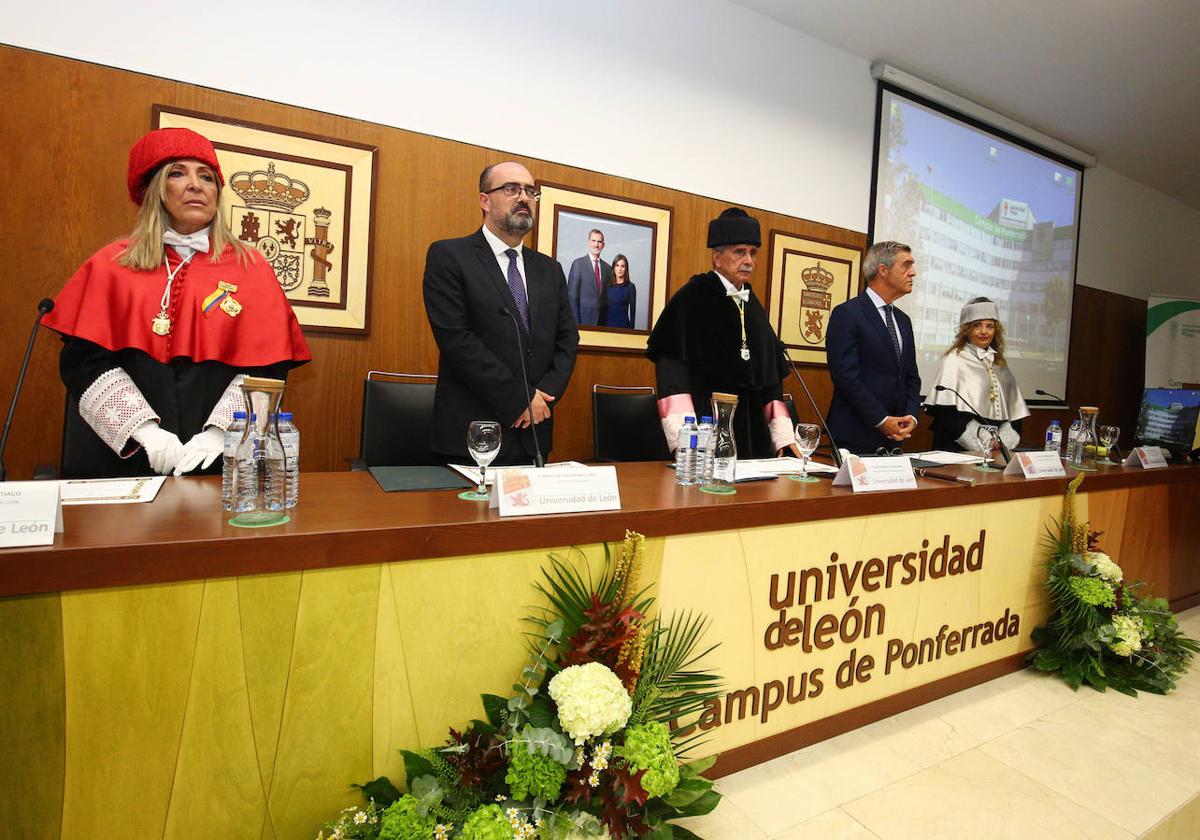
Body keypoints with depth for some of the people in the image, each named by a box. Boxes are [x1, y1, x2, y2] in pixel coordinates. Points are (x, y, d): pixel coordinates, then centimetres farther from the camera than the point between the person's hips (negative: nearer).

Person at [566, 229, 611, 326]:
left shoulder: (607, 267, 11)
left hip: (602, 318, 4)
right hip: (584, 318, -4)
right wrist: (576, 322, -13)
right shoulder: (578, 263, -4)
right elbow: (572, 295, -8)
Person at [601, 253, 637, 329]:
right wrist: (601, 324, 2)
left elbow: (632, 309, -1)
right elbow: (602, 306, 8)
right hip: (607, 323, 3)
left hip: (623, 325, -2)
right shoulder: (607, 285, 5)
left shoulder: (630, 287, -3)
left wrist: (631, 328, -4)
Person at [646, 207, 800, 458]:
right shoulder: (692, 298, -6)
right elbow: (671, 369, -14)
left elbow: (771, 376, 14)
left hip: (751, 433, 6)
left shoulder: (753, 306, 12)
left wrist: (784, 438, 5)